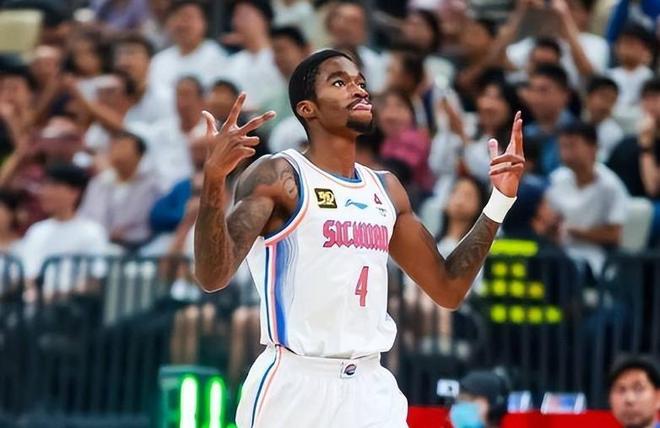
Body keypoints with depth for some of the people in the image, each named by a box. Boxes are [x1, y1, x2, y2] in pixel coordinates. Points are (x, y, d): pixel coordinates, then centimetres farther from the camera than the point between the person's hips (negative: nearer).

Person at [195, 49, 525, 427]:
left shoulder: (386, 189, 14)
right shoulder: (277, 177, -7)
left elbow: (448, 289, 19)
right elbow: (213, 276, -18)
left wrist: (501, 200, 13)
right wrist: (215, 179, -32)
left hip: (372, 389, 6)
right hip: (296, 384, -6)